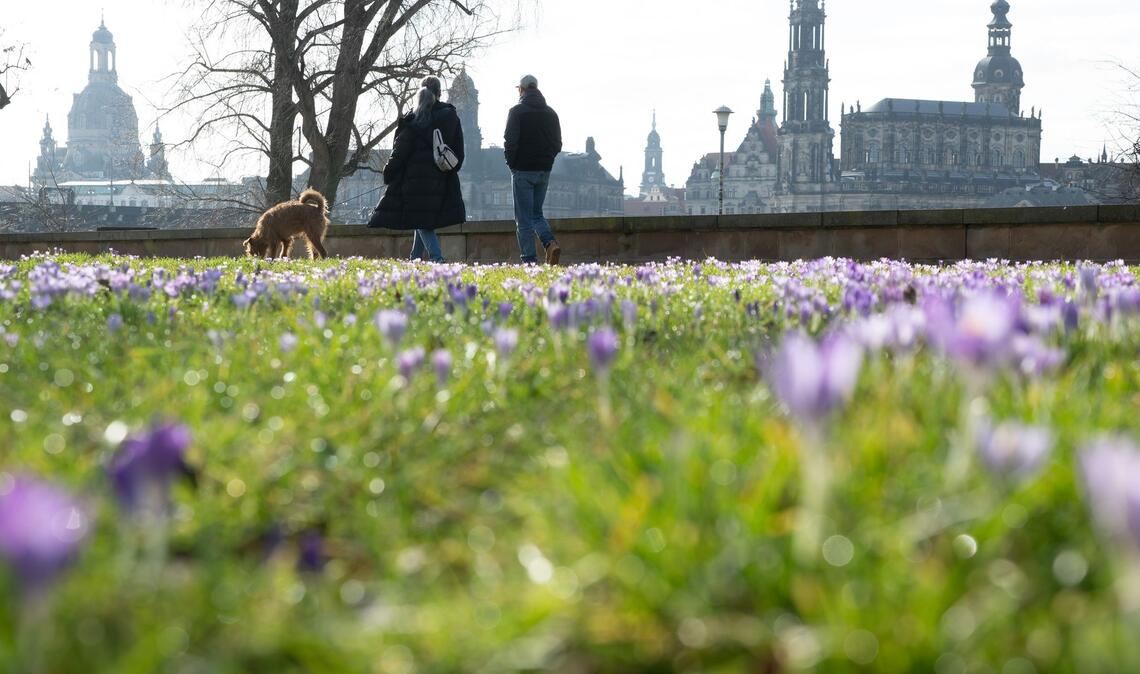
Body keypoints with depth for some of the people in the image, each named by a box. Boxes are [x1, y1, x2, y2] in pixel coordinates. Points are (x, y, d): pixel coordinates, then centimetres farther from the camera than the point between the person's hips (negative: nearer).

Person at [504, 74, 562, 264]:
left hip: (523, 170, -5)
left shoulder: (517, 112, -8)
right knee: (537, 213, 16)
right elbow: (558, 144, 8)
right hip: (544, 170, 5)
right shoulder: (550, 113, 8)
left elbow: (510, 142, -14)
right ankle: (550, 243, -10)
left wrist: (511, 162, 1)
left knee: (524, 218, 0)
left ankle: (530, 259, -5)